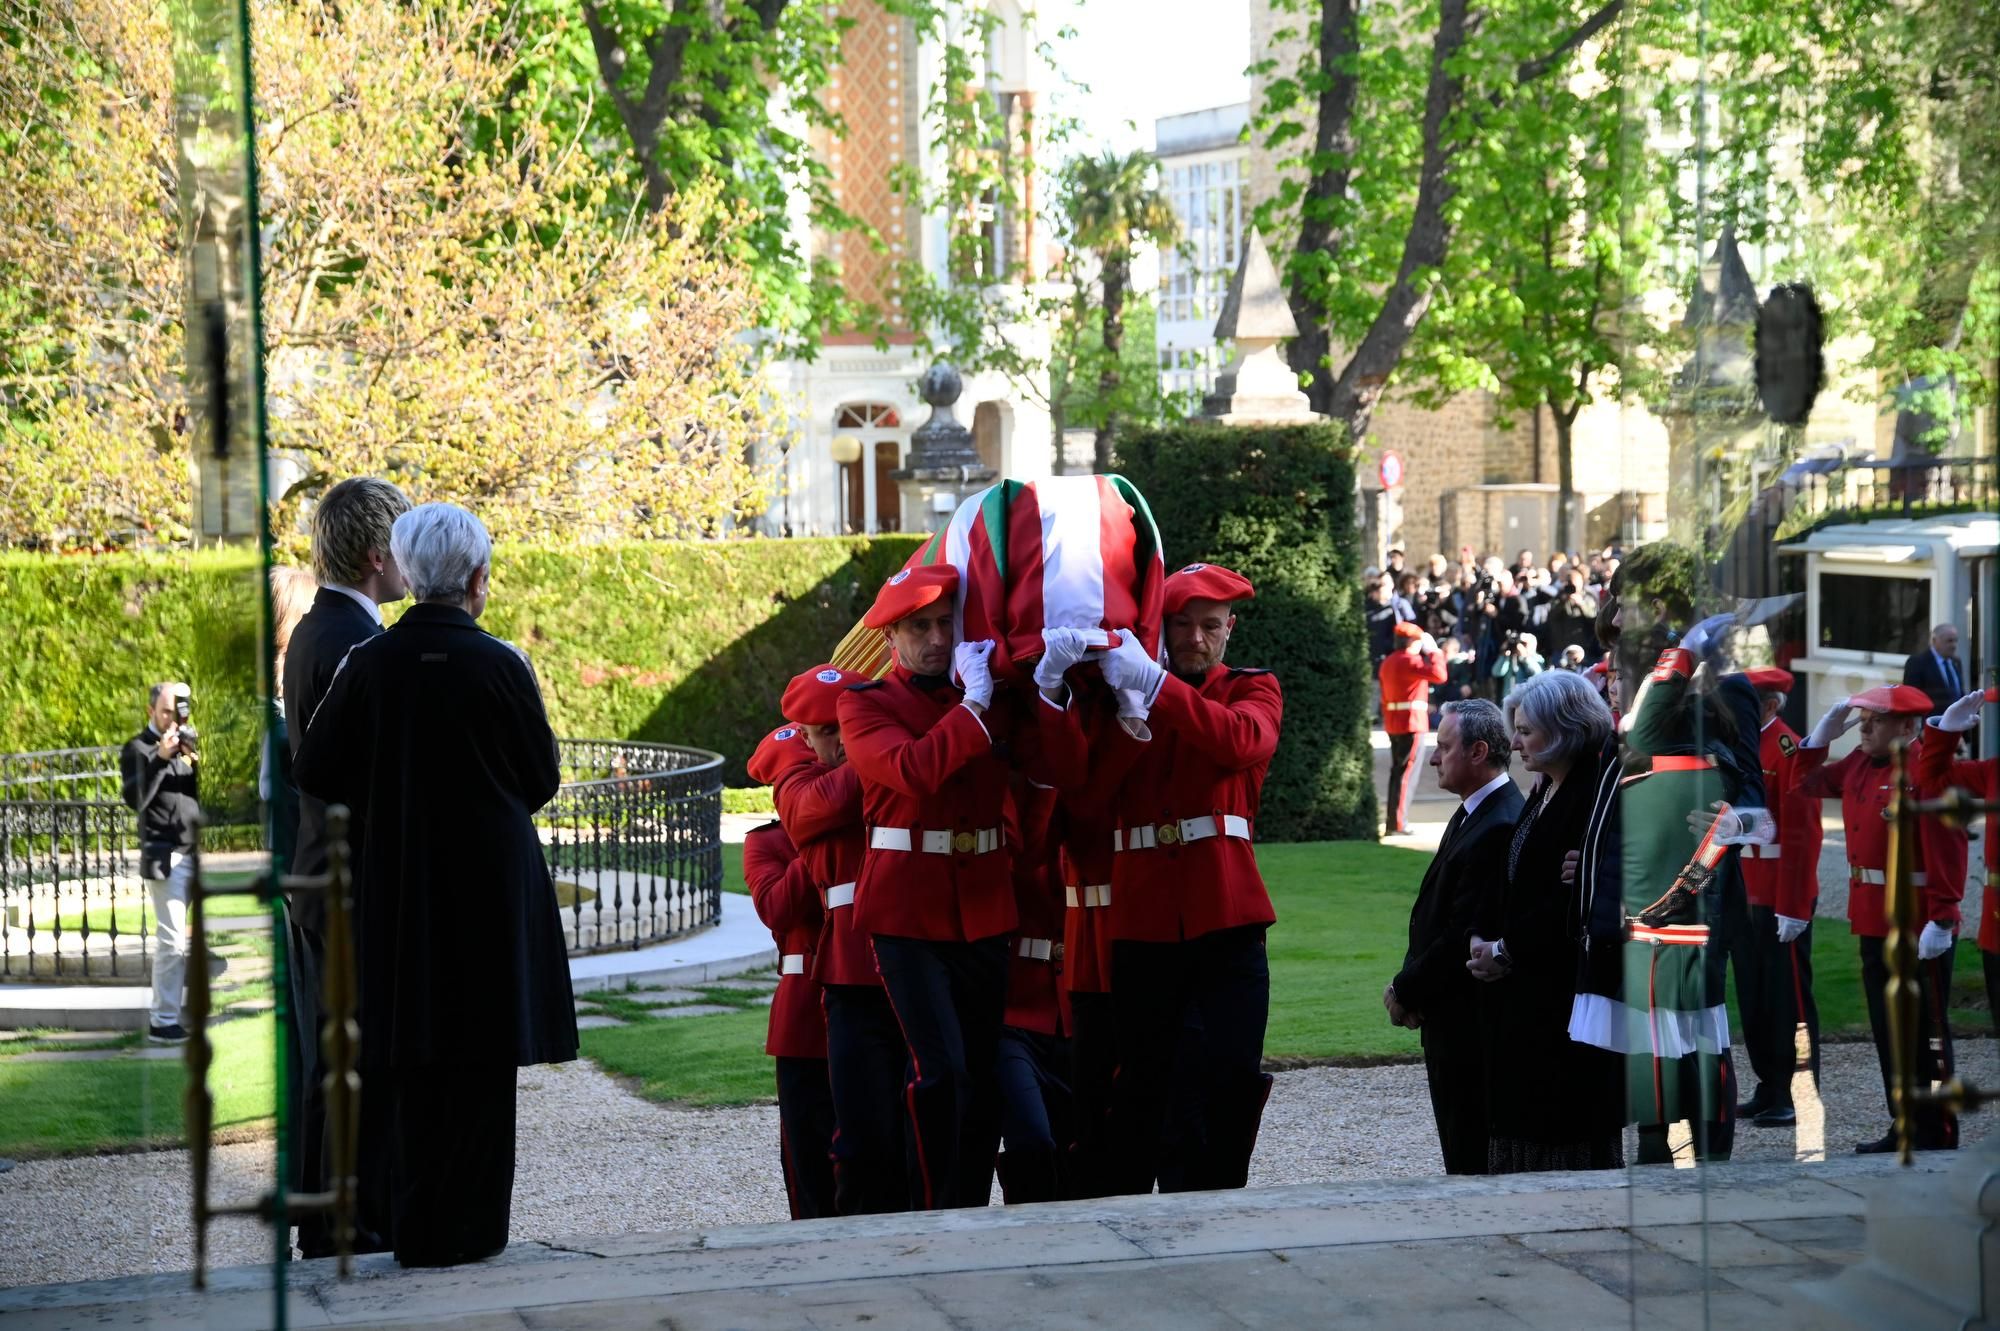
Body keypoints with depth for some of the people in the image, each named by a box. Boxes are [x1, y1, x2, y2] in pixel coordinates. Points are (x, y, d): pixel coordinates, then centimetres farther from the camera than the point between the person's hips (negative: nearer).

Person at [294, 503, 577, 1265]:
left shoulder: (369, 664, -4)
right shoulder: (499, 666, -10)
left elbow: (315, 775, -1)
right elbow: (541, 781, -1)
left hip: (397, 889, 3)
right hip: (491, 888, -3)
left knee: (413, 1061, 10)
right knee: (480, 1060, 6)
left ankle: (414, 1230, 14)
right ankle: (466, 1228, 8)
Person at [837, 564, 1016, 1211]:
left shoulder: (988, 696, 13)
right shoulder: (865, 703, -2)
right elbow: (913, 769, -21)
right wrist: (975, 706, -18)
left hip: (983, 915, 5)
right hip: (907, 917, -5)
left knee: (982, 1078, 7)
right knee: (940, 1073, -13)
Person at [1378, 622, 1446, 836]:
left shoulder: (1387, 662, 14)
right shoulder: (1410, 661, -14)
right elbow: (1439, 675, -24)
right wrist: (1435, 651, -11)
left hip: (1393, 724, 9)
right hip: (1412, 724, -9)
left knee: (1397, 772, 15)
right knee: (1406, 774, -6)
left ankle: (1392, 821, 18)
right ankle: (1398, 825, -8)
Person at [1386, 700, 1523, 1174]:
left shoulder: (1501, 827, -20)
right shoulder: (1471, 815, 13)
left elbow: (1466, 932, -22)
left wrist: (1408, 992, -11)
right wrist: (1409, 987, 3)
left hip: (1471, 1023, -10)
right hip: (1449, 1017, 10)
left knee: (1474, 1163, -4)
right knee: (1461, 1155, 15)